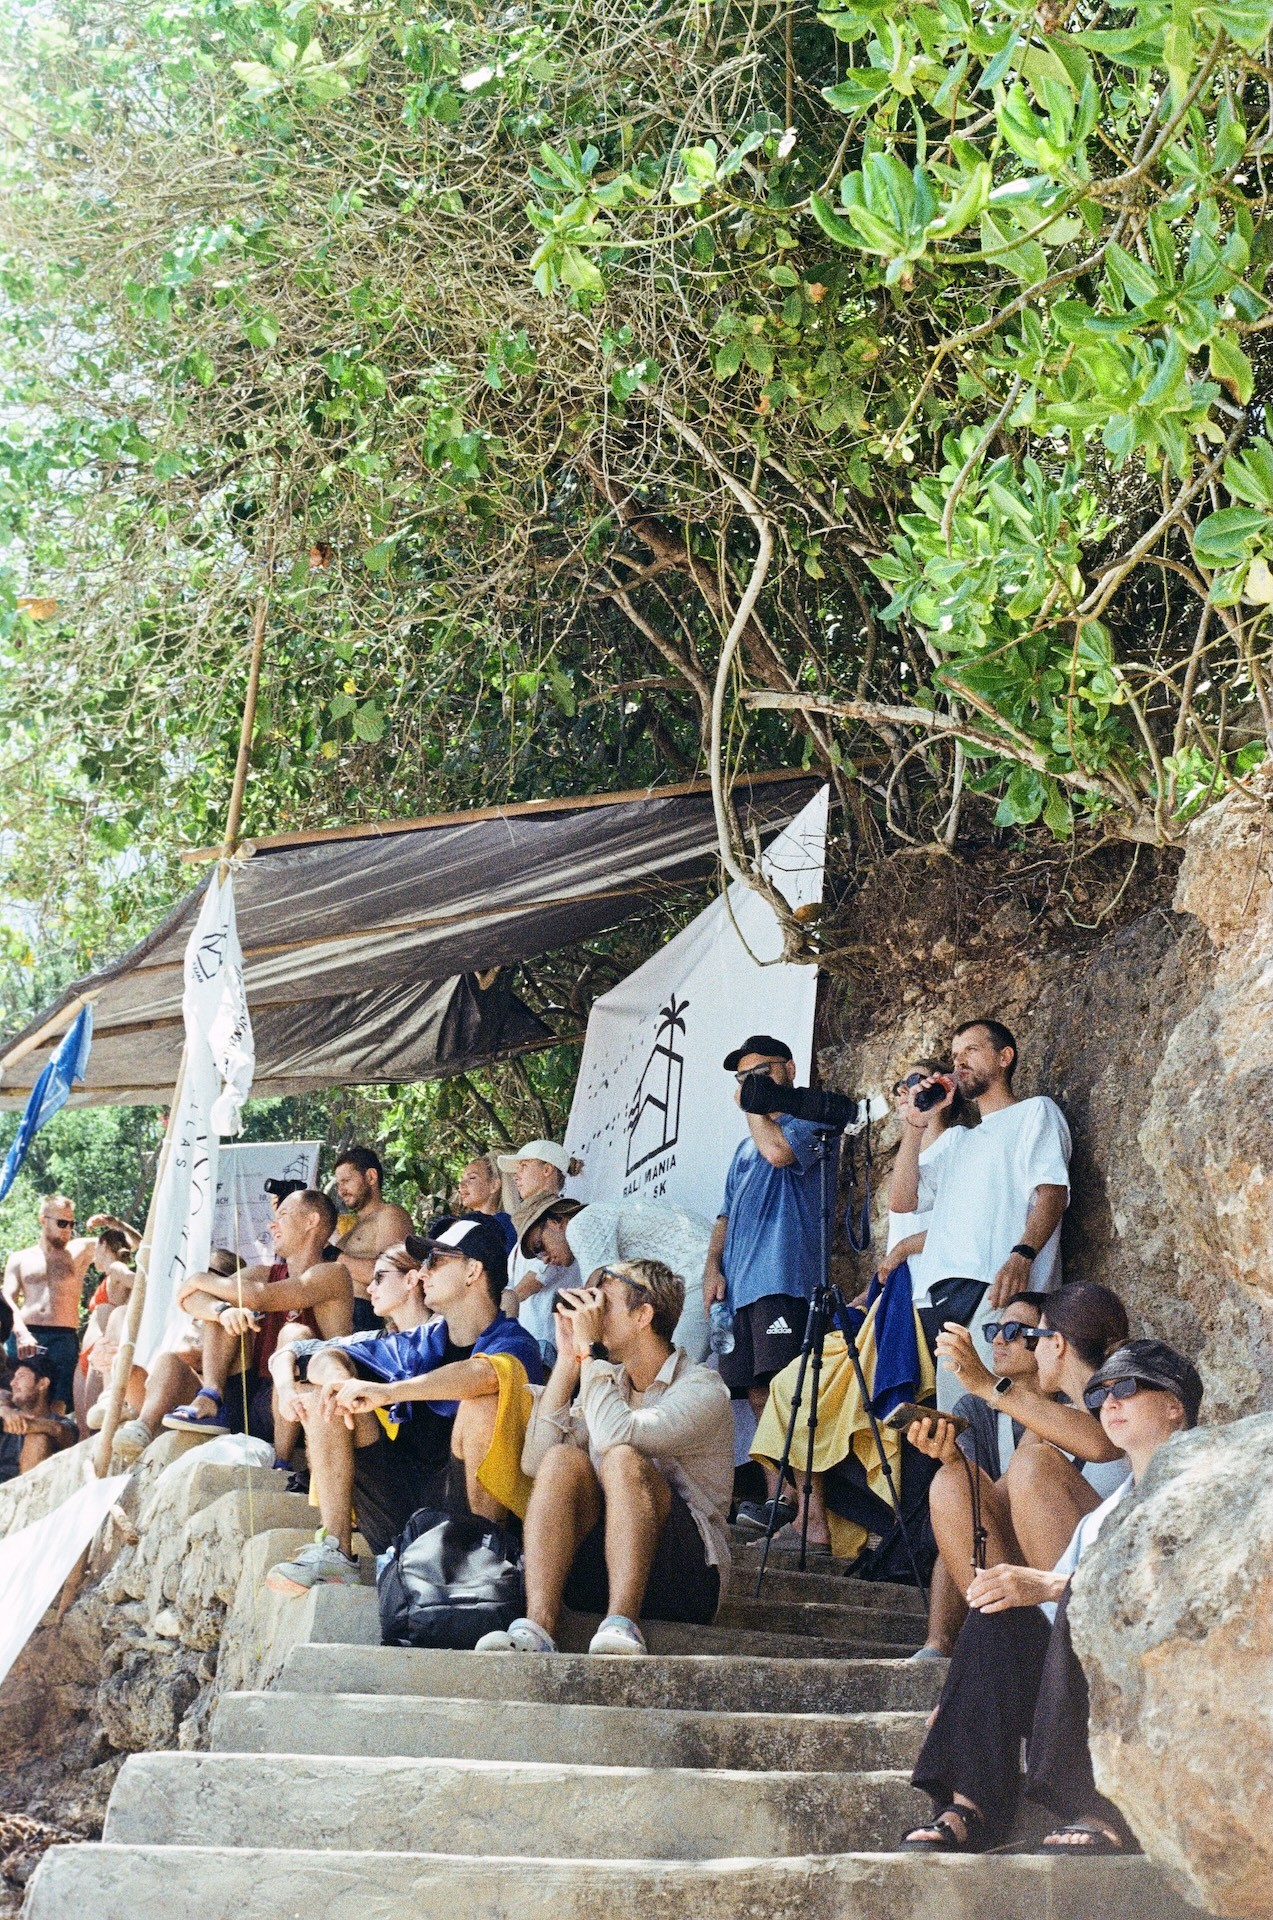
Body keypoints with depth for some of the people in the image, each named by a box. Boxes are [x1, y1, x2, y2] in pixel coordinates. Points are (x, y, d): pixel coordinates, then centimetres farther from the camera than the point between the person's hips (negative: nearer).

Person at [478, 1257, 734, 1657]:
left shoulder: (702, 1387, -5)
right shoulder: (606, 1381, 16)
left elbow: (616, 1436, -24)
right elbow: (535, 1461, 3)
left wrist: (590, 1349, -13)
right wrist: (567, 1360, 2)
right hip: (598, 1575, 5)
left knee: (623, 1459, -28)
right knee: (563, 1460, -20)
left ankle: (622, 1624, -39)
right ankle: (537, 1627, -34)